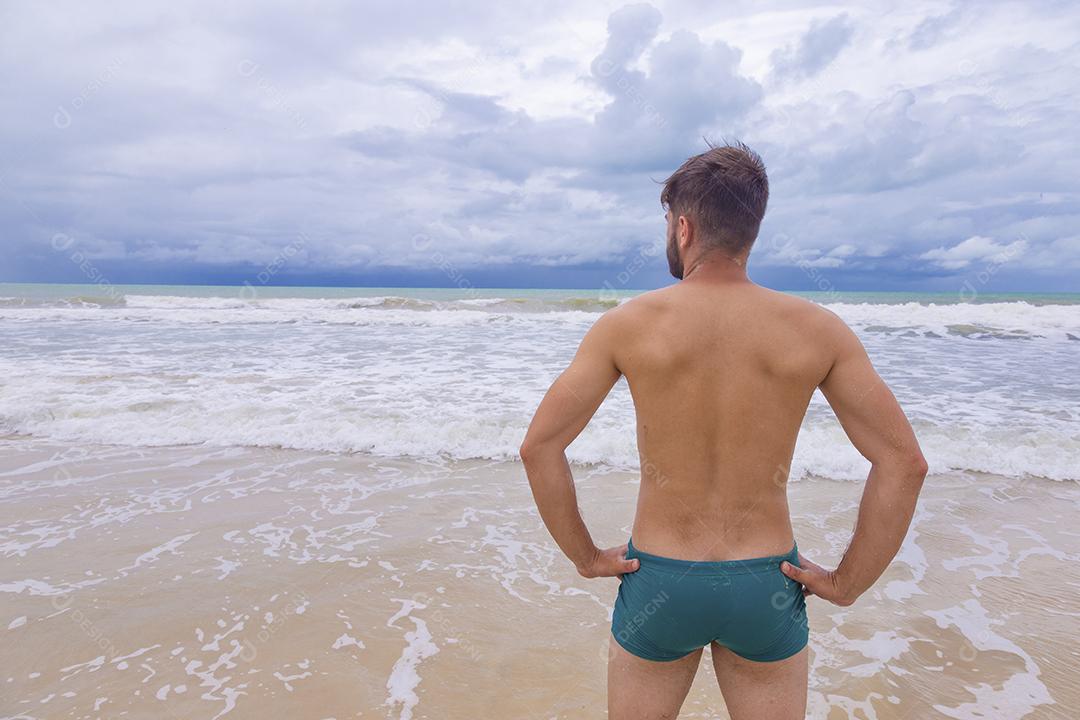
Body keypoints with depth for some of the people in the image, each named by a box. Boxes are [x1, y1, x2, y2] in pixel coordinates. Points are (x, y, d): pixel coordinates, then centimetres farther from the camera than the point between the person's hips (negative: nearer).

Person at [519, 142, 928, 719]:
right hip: (766, 592, 2)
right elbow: (904, 462, -8)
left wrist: (584, 556, -2)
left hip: (657, 584, -1)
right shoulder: (817, 329, -7)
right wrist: (846, 583, 0)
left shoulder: (628, 324, -11)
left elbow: (539, 446, -13)